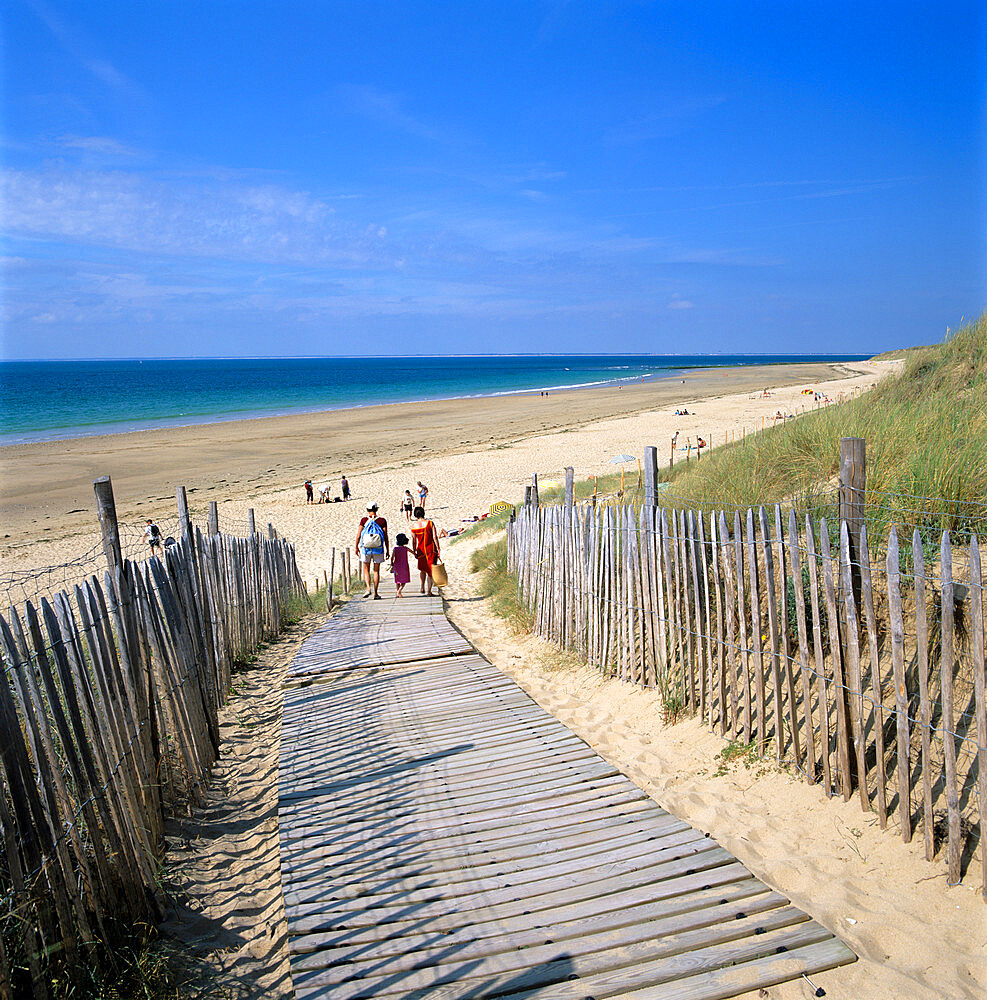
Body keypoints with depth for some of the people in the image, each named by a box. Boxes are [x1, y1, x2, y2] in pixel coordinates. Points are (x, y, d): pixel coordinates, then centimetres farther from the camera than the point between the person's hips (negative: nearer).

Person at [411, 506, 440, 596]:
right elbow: (435, 537, -10)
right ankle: (429, 591, 6)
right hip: (431, 549, -2)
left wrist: (414, 551, 10)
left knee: (422, 568, 25)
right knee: (430, 570, 6)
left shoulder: (414, 525, -4)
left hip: (421, 549, 2)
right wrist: (438, 550, -6)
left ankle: (422, 587, 18)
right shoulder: (430, 523, -8)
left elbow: (413, 539, 0)